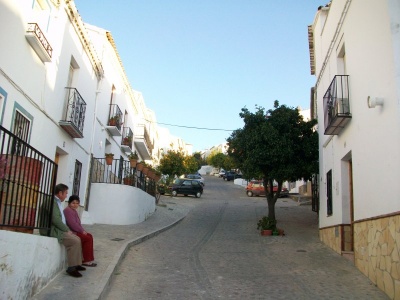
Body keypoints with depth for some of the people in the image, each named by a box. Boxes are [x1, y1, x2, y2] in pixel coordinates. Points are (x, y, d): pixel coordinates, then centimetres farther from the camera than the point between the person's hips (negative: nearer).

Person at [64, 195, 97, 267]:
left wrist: (82, 230, 5)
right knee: (88, 238, -15)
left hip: (75, 231, 11)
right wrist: (82, 231, -15)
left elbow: (78, 223, 20)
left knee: (89, 236, 7)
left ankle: (88, 258, 8)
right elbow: (72, 224, -23)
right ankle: (86, 260, -10)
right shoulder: (68, 210, -16)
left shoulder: (74, 210, 18)